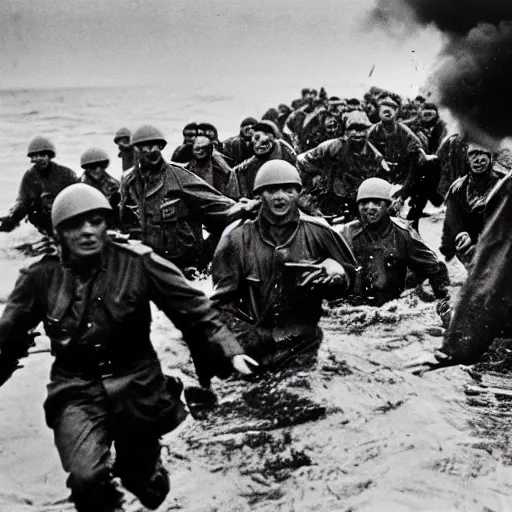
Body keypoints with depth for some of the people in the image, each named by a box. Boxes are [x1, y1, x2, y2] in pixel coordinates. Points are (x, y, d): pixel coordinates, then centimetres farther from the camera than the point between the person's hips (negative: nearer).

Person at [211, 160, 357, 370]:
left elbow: (349, 273, 16)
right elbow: (222, 299, 5)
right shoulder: (237, 237, 3)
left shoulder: (317, 233, 4)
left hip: (304, 344, 0)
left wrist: (335, 274, -7)